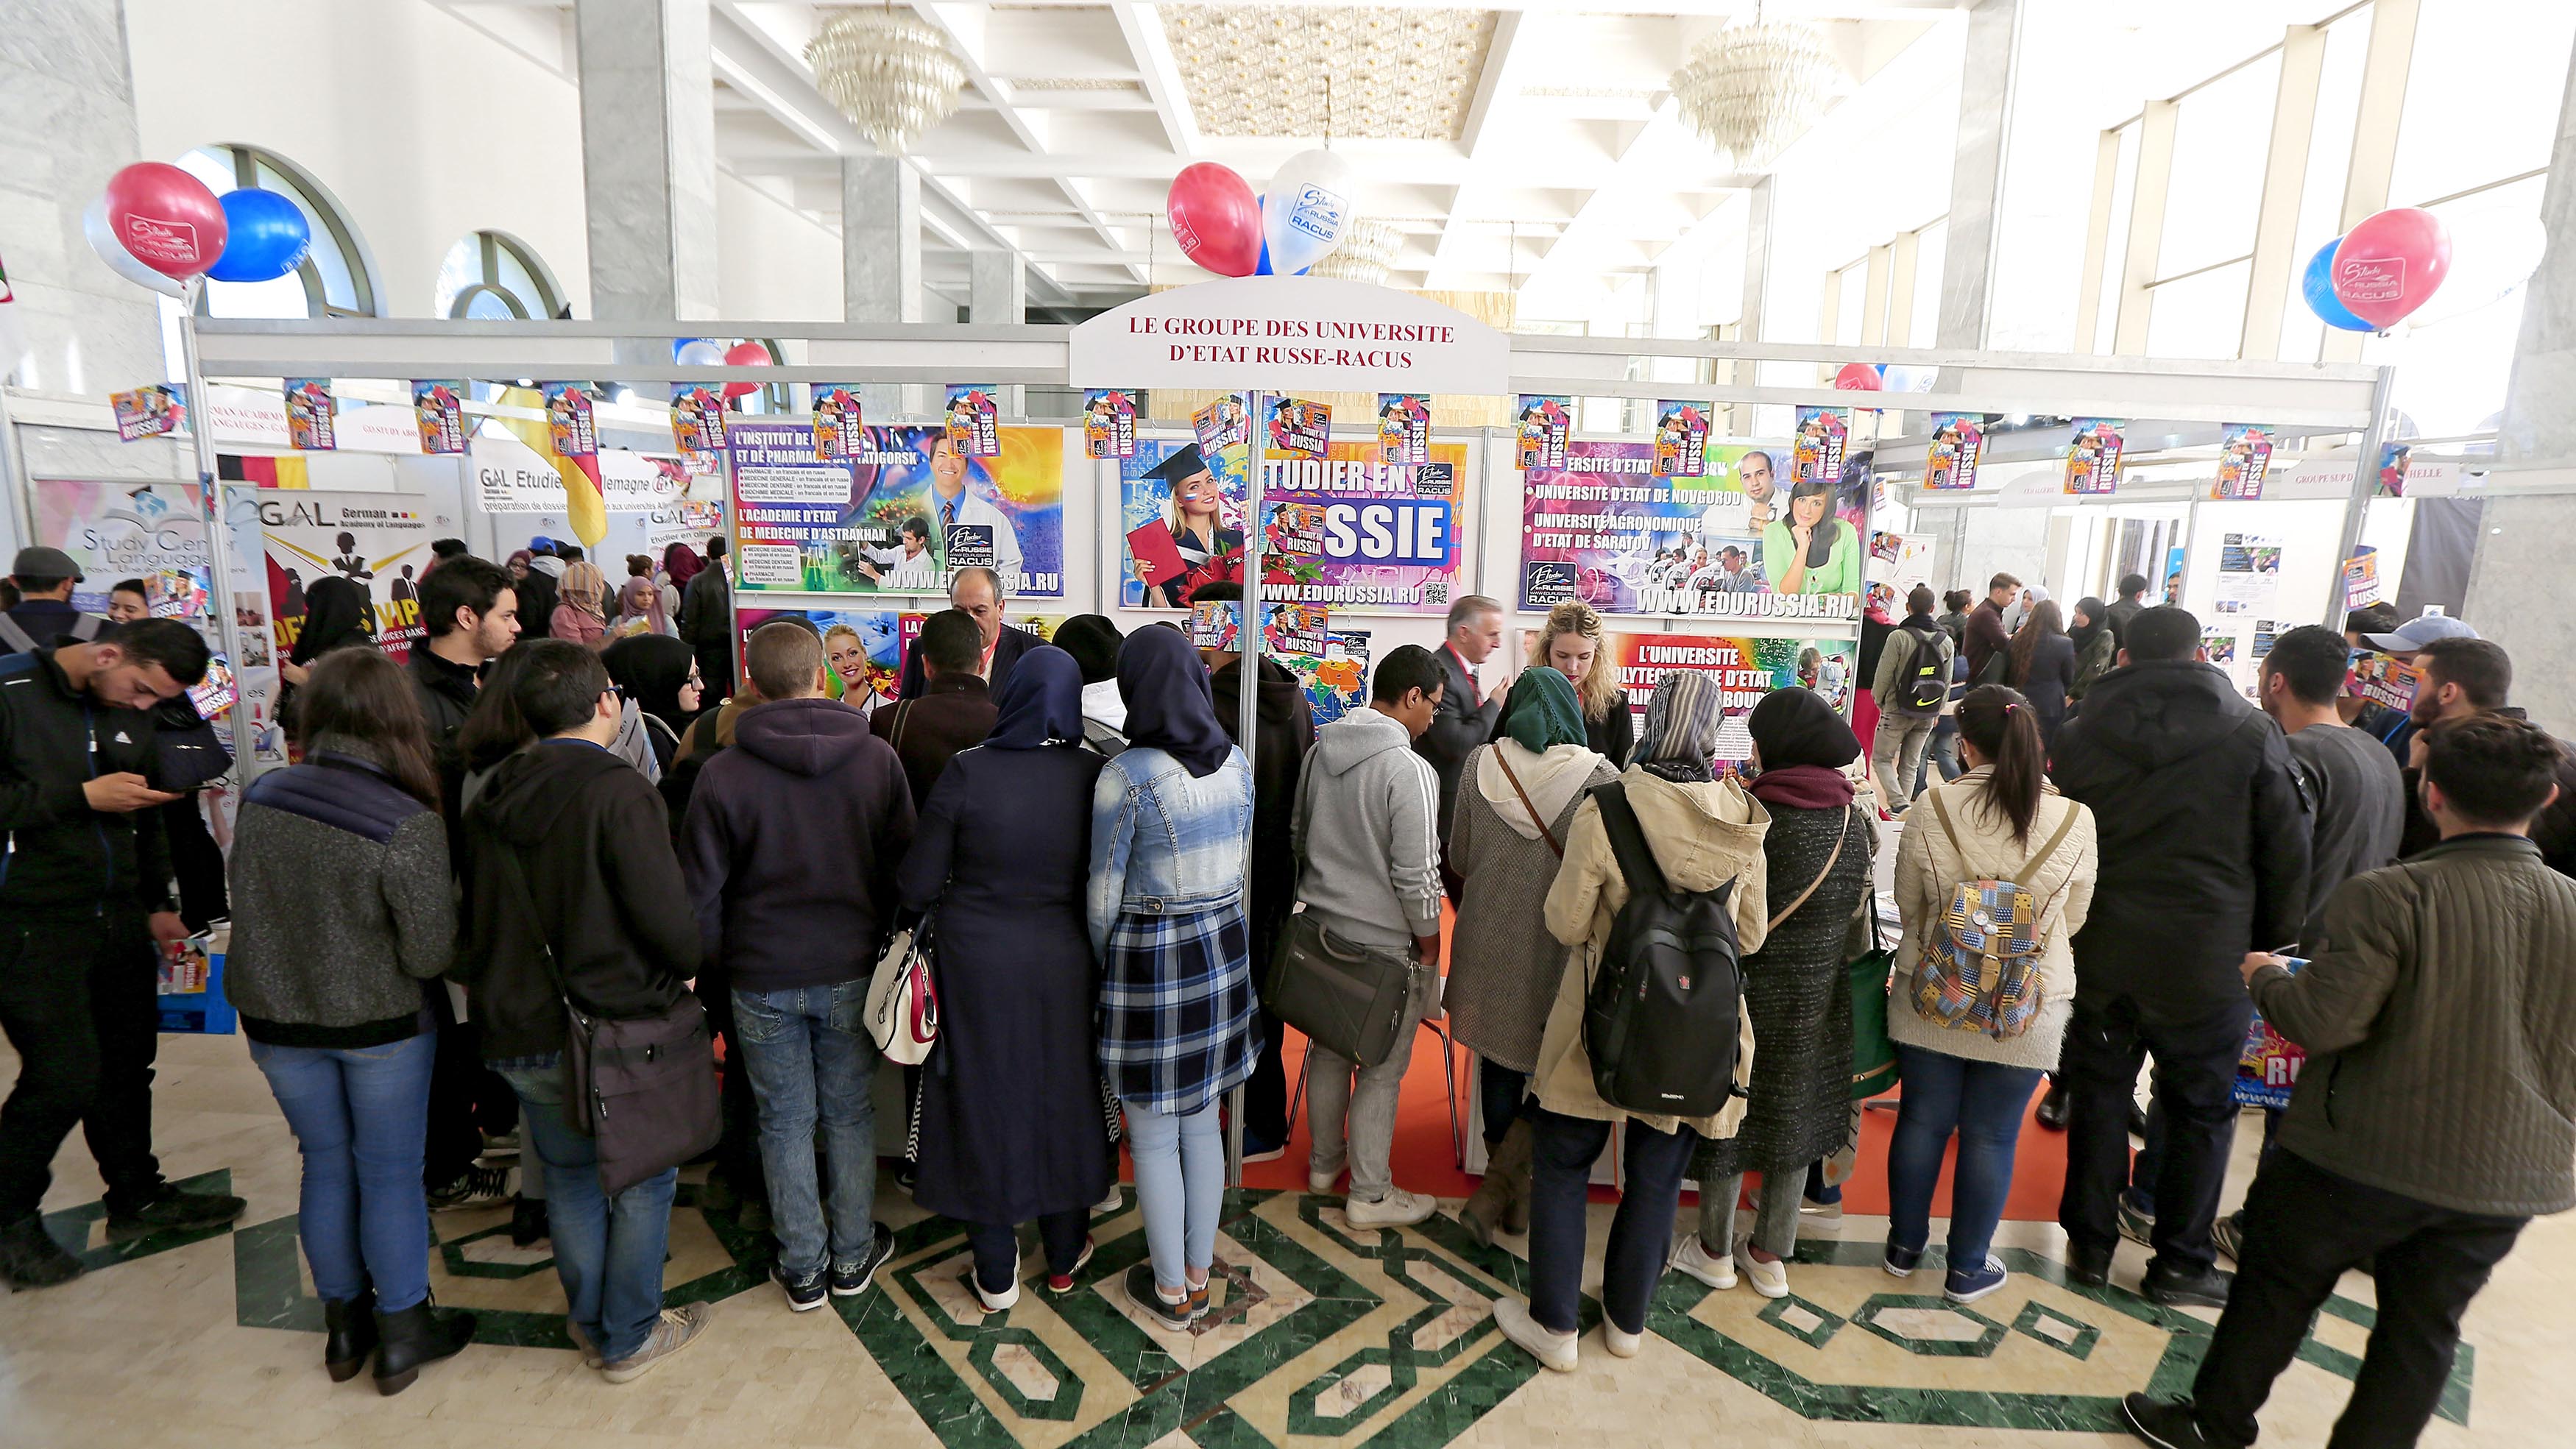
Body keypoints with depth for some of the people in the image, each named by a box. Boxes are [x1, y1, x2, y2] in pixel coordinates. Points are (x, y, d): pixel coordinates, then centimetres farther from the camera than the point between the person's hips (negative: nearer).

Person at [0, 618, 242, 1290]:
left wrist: (158, 902, 17)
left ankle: (137, 1196, 31)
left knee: (128, 1059, 14)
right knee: (63, 1075, -5)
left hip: (118, 916, 6)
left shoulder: (131, 710, 7)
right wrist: (83, 796, -19)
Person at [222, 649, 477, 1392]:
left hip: (276, 1020, 5)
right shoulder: (408, 825, -25)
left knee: (325, 1164, 20)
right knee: (390, 1173, 11)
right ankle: (402, 1334, 27)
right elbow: (430, 955, -21)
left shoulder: (260, 798, -8)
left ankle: (344, 1327, 36)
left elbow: (247, 908, 6)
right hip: (380, 1025, -4)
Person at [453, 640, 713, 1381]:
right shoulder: (615, 792, -19)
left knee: (569, 1179, 22)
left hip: (518, 1033, 7)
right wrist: (687, 967, -4)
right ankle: (630, 1337, 26)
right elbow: (669, 917, -24)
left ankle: (590, 1322, 39)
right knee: (643, 1181, 13)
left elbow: (475, 917, 11)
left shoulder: (491, 800, 3)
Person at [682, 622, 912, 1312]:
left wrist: (713, 962, 10)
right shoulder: (878, 758, -9)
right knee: (850, 1113, 16)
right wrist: (886, 945, 11)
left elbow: (700, 891, -6)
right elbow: (904, 865, -2)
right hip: (852, 971, 1)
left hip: (762, 978, 0)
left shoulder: (723, 774, -12)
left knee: (784, 1122, 14)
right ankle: (853, 1256, 30)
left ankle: (802, 1268, 28)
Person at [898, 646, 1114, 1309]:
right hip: (1064, 963, 1)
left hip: (978, 962, -1)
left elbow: (918, 887, -10)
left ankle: (996, 1274, 31)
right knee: (1064, 1098, 19)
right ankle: (1065, 1257, 37)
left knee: (985, 1103, 15)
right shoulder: (1096, 775, -13)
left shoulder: (967, 771, -16)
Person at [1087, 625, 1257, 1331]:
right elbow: (1237, 865, 7)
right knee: (1202, 1124, 20)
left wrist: (1106, 966, 6)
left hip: (1149, 958, -6)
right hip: (1225, 949, 6)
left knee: (1154, 1139, 13)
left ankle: (1171, 1291, 30)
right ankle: (1198, 1275, 36)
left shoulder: (1126, 775, -19)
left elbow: (1103, 897, -11)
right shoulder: (1236, 763, -2)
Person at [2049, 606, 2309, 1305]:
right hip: (2206, 958, -1)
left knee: (2099, 1091, 14)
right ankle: (2180, 1262, 22)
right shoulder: (2252, 734, -5)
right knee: (2201, 1108, 13)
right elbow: (2287, 853, -2)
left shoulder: (2079, 734, -1)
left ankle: (2090, 1246, 24)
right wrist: (2272, 945, 9)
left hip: (2099, 951, 2)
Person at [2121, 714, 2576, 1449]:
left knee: (2277, 1286, 15)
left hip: (2371, 1157, -4)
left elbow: (2323, 1022, -24)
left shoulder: (2388, 896, -21)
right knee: (2423, 1331, 19)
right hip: (2512, 1175, 5)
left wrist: (2265, 977, -4)